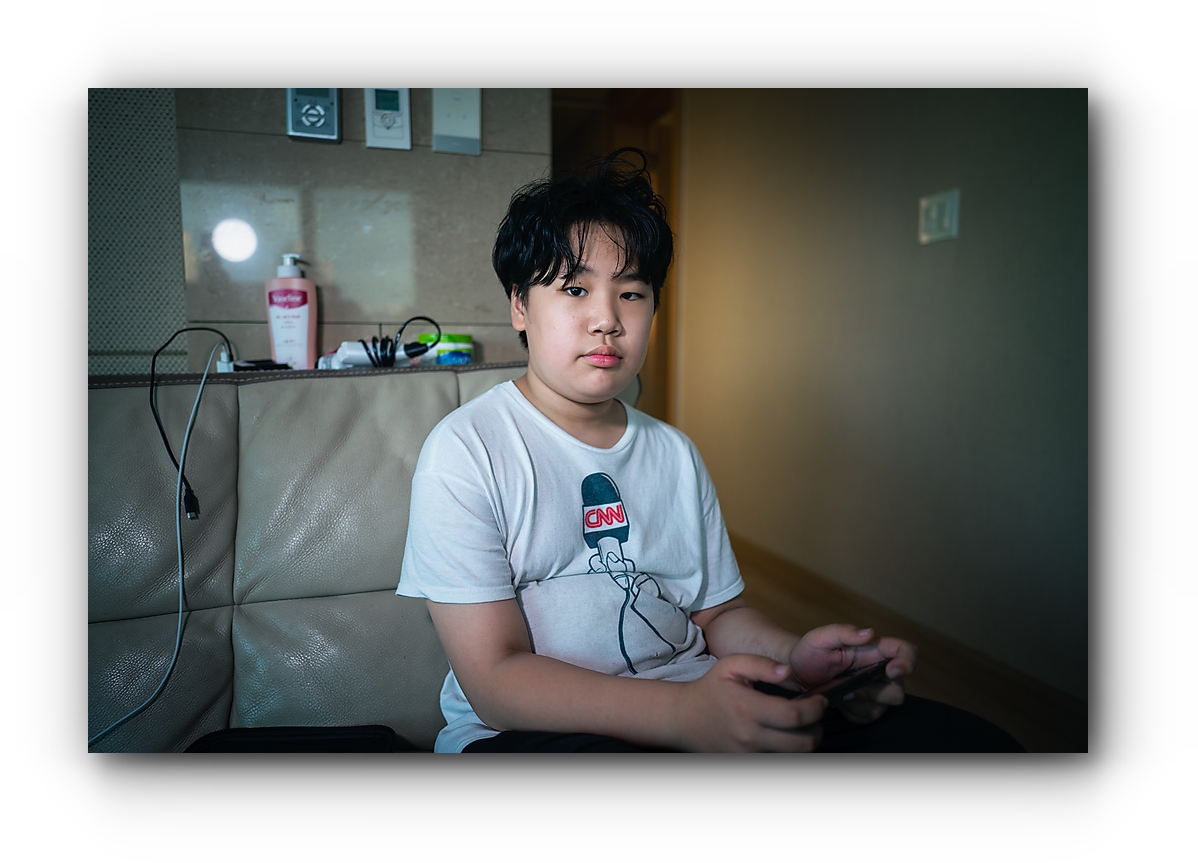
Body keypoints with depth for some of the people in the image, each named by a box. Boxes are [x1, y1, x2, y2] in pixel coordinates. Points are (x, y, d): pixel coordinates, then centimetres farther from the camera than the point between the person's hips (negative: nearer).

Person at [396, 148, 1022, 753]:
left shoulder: (676, 454, 10)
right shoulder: (465, 451, -9)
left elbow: (718, 612, 14)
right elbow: (495, 681, -15)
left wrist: (796, 657, -10)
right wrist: (684, 713, -29)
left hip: (692, 708, 5)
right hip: (526, 730, -4)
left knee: (942, 734, -13)